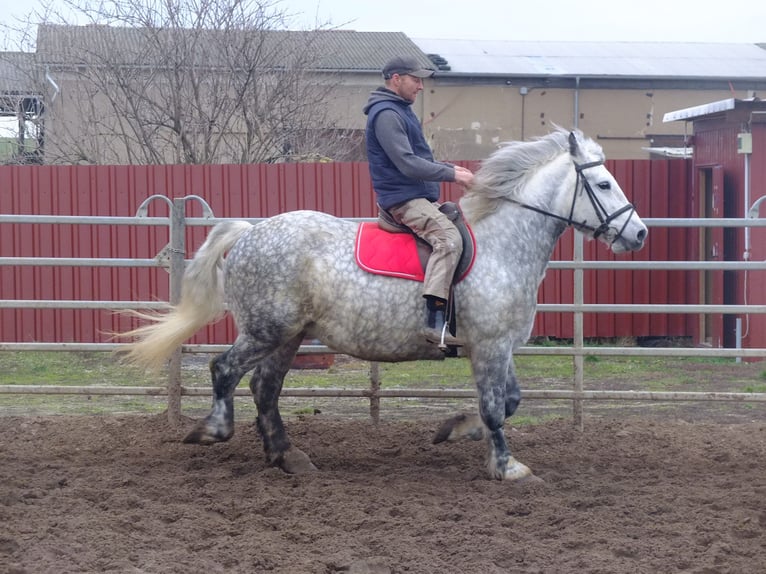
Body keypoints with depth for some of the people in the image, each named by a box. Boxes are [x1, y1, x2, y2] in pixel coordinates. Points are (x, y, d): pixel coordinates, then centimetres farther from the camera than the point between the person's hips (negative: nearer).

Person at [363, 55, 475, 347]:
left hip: (419, 197, 11)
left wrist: (450, 167, 14)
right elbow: (408, 164, -21)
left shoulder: (401, 111, 20)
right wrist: (451, 175, -17)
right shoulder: (386, 114, -13)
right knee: (449, 238, -30)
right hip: (403, 199, -11)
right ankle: (435, 320, -40)